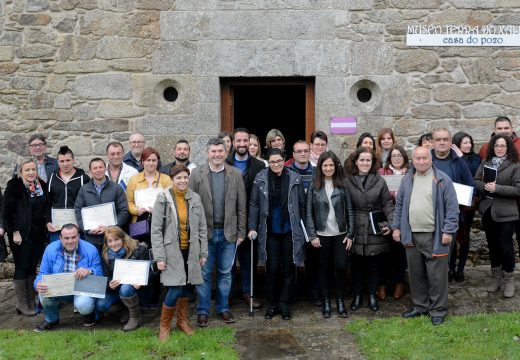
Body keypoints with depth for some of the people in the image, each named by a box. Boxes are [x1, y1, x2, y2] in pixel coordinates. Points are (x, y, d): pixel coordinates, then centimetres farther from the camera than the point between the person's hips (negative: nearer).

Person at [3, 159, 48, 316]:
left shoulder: (42, 186, 9)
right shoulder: (14, 186, -7)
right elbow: (7, 212, -10)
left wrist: (47, 226, 9)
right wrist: (14, 232, -14)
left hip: (38, 234, 5)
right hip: (21, 235, -5)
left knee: (32, 267, 9)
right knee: (22, 268, 0)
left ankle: (31, 302, 16)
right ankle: (22, 304, 7)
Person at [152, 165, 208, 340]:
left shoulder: (195, 198, 4)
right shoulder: (163, 199, -7)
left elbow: (202, 227, 9)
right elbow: (156, 230, -7)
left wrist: (203, 253, 7)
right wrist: (159, 257, -10)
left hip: (190, 251, 4)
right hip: (172, 251, -4)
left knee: (186, 287, 11)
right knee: (175, 290, -9)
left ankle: (182, 321, 30)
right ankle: (164, 326, 11)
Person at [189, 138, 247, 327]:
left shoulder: (236, 174, 2)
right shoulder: (196, 174, -2)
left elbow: (241, 206, 4)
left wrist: (241, 232, 1)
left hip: (228, 233, 1)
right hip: (204, 232, -1)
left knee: (225, 273, 11)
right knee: (204, 273, 6)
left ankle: (223, 308, 25)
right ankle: (203, 311, 18)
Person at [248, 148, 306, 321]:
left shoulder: (294, 178, -3)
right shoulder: (260, 179, -3)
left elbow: (302, 205, 1)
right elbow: (254, 204, -1)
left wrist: (304, 227, 1)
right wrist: (252, 227, -7)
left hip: (290, 231, 0)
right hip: (270, 232, 0)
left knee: (288, 268, 7)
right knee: (272, 268, 4)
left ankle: (284, 304, 18)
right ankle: (272, 304, 18)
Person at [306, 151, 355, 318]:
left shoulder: (342, 186, 2)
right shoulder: (314, 187, 0)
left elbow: (349, 211, 3)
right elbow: (308, 212, -1)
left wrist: (350, 234, -2)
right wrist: (312, 235, -6)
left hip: (340, 234, 0)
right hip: (322, 235, 0)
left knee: (341, 266, -3)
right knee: (324, 268, 8)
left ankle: (340, 300, 14)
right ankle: (326, 301, 19)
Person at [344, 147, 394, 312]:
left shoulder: (379, 181, 0)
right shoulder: (347, 181, -1)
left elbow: (387, 204, 1)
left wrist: (390, 224, -9)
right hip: (356, 231, 0)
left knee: (374, 265, 10)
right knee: (357, 265, 10)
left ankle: (372, 296, 25)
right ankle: (357, 295, 25)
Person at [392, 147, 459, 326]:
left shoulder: (442, 180, -4)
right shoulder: (407, 180, 10)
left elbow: (452, 208, -6)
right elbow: (399, 205, 15)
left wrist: (448, 231, -11)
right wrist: (396, 227, 9)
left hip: (434, 236, -4)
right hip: (411, 236, 5)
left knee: (436, 275, 1)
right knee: (416, 274, 13)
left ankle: (438, 310, 14)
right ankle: (420, 306, 28)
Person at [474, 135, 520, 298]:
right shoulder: (485, 163, 7)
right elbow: (475, 181, 6)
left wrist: (497, 188, -19)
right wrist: (485, 186, -15)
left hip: (506, 213, -4)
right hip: (488, 210, 5)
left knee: (505, 245, -3)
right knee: (492, 245, 14)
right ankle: (496, 277, 28)